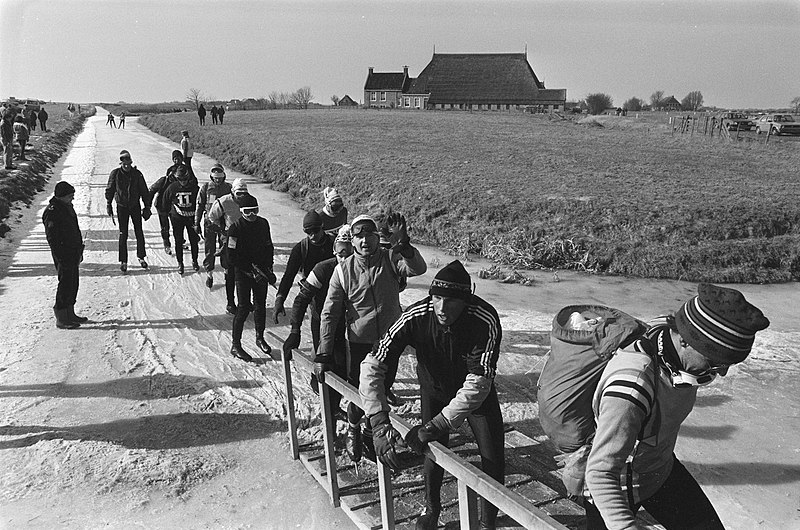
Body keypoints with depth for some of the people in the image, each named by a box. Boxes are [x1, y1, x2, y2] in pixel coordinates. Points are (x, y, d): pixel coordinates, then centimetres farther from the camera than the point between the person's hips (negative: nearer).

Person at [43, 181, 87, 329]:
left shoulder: (67, 207, 12)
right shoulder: (52, 212, -18)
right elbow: (52, 238, -20)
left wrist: (79, 251, 19)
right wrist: (62, 259, -21)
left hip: (73, 254, 9)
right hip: (63, 255, -9)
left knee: (73, 284, 15)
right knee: (66, 285, -5)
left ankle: (70, 314, 26)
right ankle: (61, 319, 3)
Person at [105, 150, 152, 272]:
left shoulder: (137, 174, -6)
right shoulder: (115, 174, -7)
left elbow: (144, 192, 1)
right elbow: (109, 190, 5)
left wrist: (147, 207, 1)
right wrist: (108, 205, 5)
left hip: (135, 206, 1)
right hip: (122, 207, -1)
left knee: (139, 233, 6)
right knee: (123, 234, 0)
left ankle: (141, 257, 22)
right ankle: (123, 261, 7)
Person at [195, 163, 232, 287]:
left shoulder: (228, 188, 3)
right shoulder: (206, 187, 0)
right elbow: (199, 206, 5)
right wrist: (197, 223, 3)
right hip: (210, 222, 0)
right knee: (209, 250, 2)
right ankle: (209, 274, 15)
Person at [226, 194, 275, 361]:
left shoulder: (263, 223, 3)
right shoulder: (236, 228, -13)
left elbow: (269, 247, 13)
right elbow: (233, 256, -15)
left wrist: (269, 268, 3)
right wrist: (251, 271, -18)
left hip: (261, 271, 5)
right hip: (243, 273, -5)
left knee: (261, 305, 12)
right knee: (244, 308, -5)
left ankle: (260, 337, 31)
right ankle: (235, 345, 5)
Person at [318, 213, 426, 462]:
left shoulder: (390, 259, -9)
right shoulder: (343, 270, -10)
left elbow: (418, 269, -29)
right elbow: (329, 314, -7)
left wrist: (402, 245, -48)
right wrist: (323, 354, -10)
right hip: (359, 342, -1)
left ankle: (371, 433, 42)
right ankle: (353, 430, 37)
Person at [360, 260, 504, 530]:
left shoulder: (486, 321, -37)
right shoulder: (415, 317, -34)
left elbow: (477, 385, -39)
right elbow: (372, 365, -33)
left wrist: (435, 426, -44)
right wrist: (379, 423, -43)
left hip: (478, 394, -1)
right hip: (434, 390, 1)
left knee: (493, 459, 1)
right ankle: (431, 508, 41)